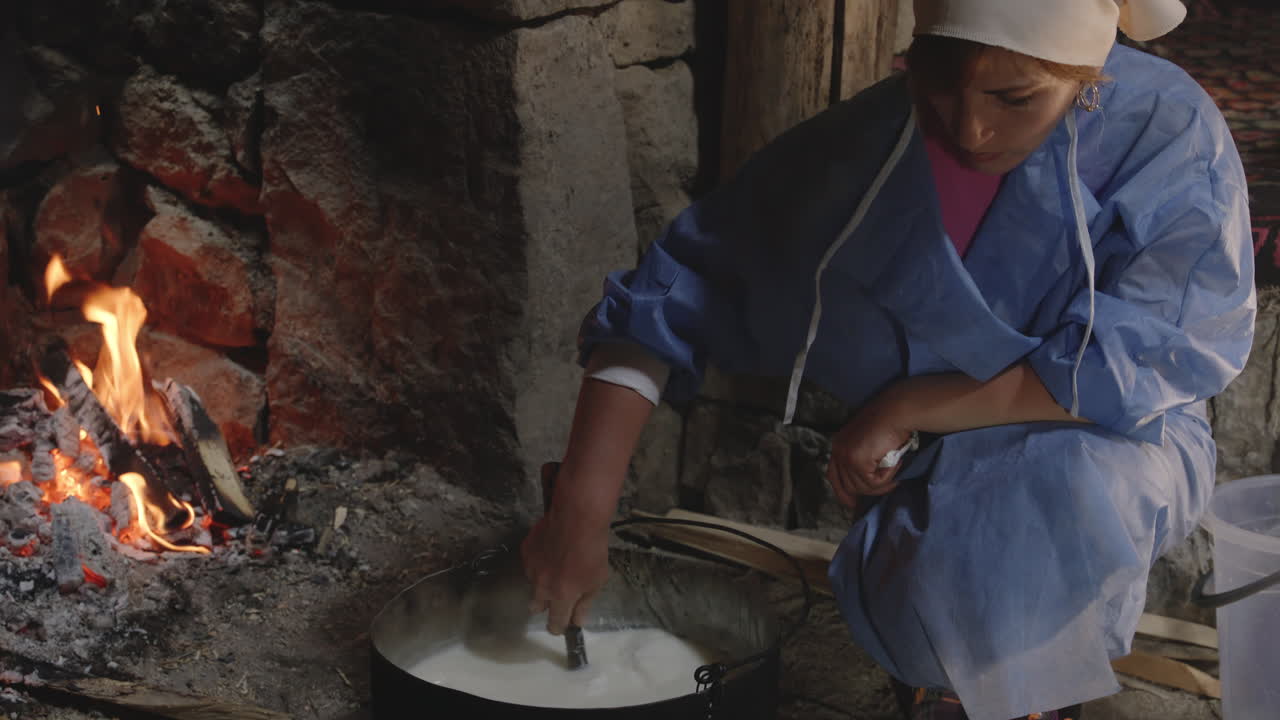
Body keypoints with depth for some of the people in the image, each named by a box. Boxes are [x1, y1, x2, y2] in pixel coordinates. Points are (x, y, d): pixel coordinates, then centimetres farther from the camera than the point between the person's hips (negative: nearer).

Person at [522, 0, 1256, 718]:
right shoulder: (859, 150, -17)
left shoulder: (1169, 138, -21)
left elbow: (1128, 367, -25)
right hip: (937, 473, 1)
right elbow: (663, 304, -15)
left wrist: (905, 408, -26)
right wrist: (582, 508, -22)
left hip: (1114, 450, -1)